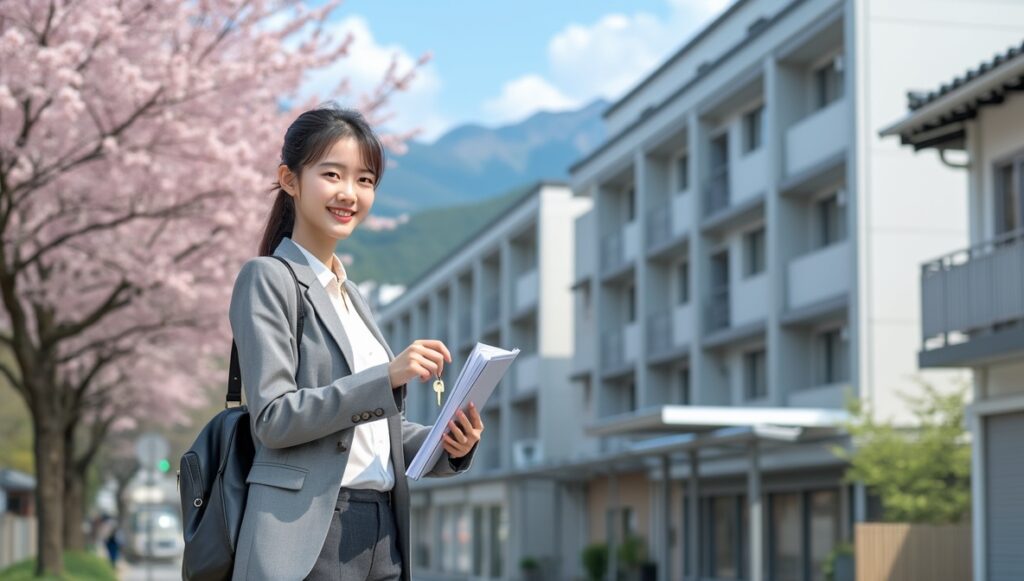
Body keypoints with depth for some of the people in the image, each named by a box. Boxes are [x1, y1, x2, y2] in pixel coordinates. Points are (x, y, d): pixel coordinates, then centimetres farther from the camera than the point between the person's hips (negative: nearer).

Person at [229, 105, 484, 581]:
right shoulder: (268, 279, -2)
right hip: (304, 540, -7)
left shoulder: (352, 296, 19)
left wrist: (447, 444, 1)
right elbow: (272, 418, -12)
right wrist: (386, 377, -20)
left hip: (381, 536, 7)